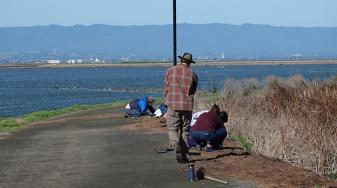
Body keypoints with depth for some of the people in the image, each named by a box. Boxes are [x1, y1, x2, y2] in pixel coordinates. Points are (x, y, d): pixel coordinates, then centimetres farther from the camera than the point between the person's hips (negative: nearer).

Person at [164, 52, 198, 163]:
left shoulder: (170, 71, 0)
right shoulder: (192, 74, 1)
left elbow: (166, 88, 3)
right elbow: (193, 91, 9)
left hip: (173, 105, -1)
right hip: (187, 105, 1)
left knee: (172, 129, 5)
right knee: (185, 131, 9)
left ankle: (176, 145, -24)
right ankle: (183, 154, 8)